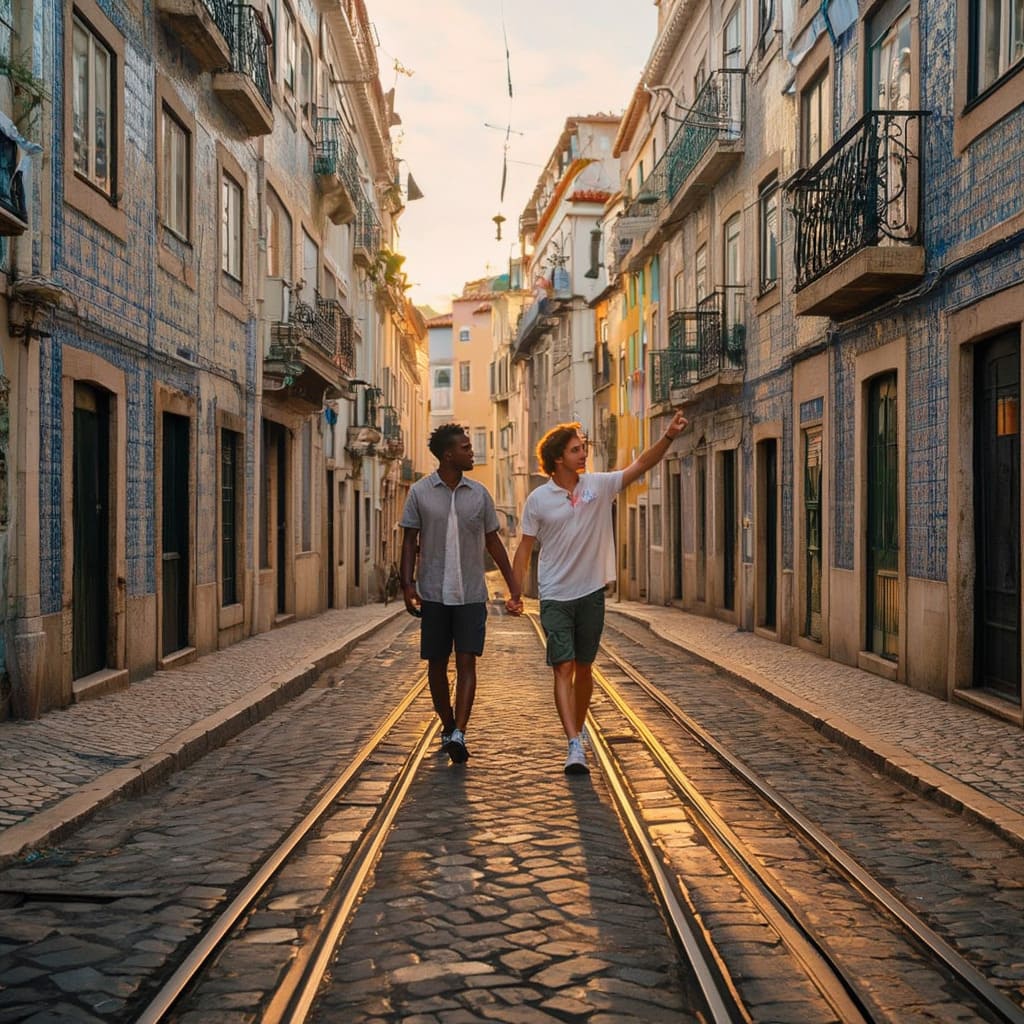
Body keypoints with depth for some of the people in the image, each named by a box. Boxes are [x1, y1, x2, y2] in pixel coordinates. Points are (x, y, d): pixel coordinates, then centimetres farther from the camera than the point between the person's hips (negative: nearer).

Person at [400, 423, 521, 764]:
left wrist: (512, 587, 11)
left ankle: (459, 735, -15)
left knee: (466, 662, -10)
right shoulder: (420, 492, 1)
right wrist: (407, 583, -8)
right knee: (436, 664, 7)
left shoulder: (479, 493, 6)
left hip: (471, 594, 1)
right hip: (434, 594, 0)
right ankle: (447, 728, 24)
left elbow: (493, 542, 13)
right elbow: (410, 541, 4)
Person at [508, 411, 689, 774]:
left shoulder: (599, 485, 1)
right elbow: (524, 548, 1)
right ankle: (575, 745, -16)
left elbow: (640, 465, -5)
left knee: (584, 667, 12)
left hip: (591, 593, 3)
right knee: (563, 669, -10)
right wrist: (515, 592, -1)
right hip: (555, 596, -2)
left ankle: (578, 728, 32)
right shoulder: (538, 499, -4)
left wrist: (668, 437, -19)